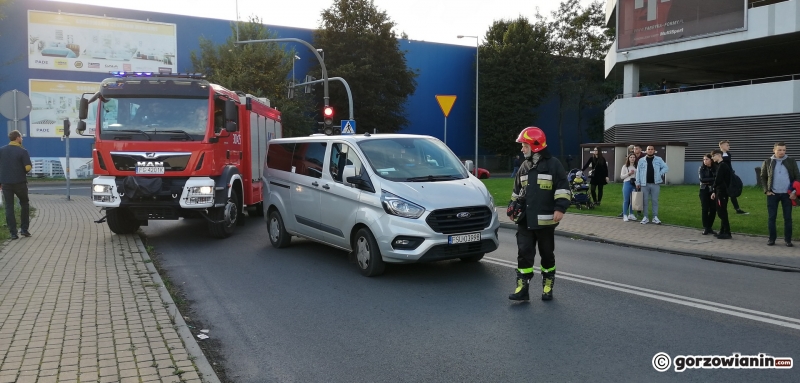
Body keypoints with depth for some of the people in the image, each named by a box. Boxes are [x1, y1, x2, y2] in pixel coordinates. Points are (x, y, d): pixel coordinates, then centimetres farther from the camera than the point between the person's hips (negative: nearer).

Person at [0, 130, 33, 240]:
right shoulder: (22, 151, -8)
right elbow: (28, 168, -15)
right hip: (20, 182, -3)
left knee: (9, 207, 6)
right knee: (25, 205, 15)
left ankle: (13, 233, 4)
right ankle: (24, 229, 12)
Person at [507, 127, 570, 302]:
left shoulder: (553, 164, -5)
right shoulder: (524, 166, 12)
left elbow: (563, 189, -9)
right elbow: (517, 190, 21)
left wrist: (560, 208, -18)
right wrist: (513, 208, 16)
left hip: (545, 220, -4)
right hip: (524, 220, 5)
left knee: (547, 254, 9)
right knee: (524, 253, -1)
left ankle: (547, 287, 23)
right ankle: (522, 288, 2)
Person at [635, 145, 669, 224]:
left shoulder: (658, 159, 3)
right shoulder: (641, 160, 3)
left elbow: (666, 168, 5)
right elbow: (638, 172, 3)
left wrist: (659, 174, -7)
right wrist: (637, 182, -1)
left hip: (655, 184, 0)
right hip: (644, 184, 0)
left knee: (655, 201, 5)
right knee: (645, 201, 4)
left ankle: (655, 217, 12)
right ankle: (645, 217, 10)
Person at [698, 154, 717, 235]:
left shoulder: (716, 168, 1)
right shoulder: (701, 168, 1)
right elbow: (702, 179, -11)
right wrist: (713, 179, -17)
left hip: (713, 191, 1)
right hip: (704, 191, -1)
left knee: (713, 210, 2)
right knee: (705, 210, 0)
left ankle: (710, 227, 14)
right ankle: (705, 228, 7)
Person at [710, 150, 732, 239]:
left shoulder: (722, 166, -15)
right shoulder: (721, 165, 15)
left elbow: (718, 180, -19)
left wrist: (713, 187, 1)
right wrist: (714, 192, 13)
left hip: (722, 193, -10)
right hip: (720, 192, 10)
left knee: (722, 213, -7)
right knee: (721, 213, 13)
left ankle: (727, 233, -5)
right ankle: (722, 232, 18)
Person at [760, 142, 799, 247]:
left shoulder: (791, 161, 1)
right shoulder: (767, 162, 1)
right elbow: (763, 177, 8)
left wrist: (795, 191, -6)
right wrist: (766, 190, -2)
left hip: (787, 194, 0)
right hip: (773, 194, 0)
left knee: (788, 217, 5)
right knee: (771, 217, 4)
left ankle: (788, 240, 12)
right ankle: (772, 238, 14)